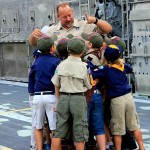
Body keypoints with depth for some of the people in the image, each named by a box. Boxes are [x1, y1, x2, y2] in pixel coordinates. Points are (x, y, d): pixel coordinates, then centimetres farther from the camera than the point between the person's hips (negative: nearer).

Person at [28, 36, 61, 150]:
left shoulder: (36, 62, 9)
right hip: (52, 96, -4)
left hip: (37, 96, 4)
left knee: (38, 127, 12)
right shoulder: (57, 62, -6)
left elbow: (31, 78, 16)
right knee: (55, 128, 2)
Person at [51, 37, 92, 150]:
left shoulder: (61, 65, 1)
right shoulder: (84, 66, -7)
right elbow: (88, 86, 1)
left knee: (58, 132, 11)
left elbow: (56, 85, 6)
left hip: (63, 98, 3)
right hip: (78, 98, -3)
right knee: (79, 135, 6)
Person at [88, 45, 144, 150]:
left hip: (117, 100, -4)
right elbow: (130, 69, 28)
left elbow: (92, 74, -21)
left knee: (118, 129, 6)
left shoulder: (106, 69, -10)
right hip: (128, 97, 4)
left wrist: (88, 63, -8)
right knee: (135, 125, 13)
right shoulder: (122, 65, 6)